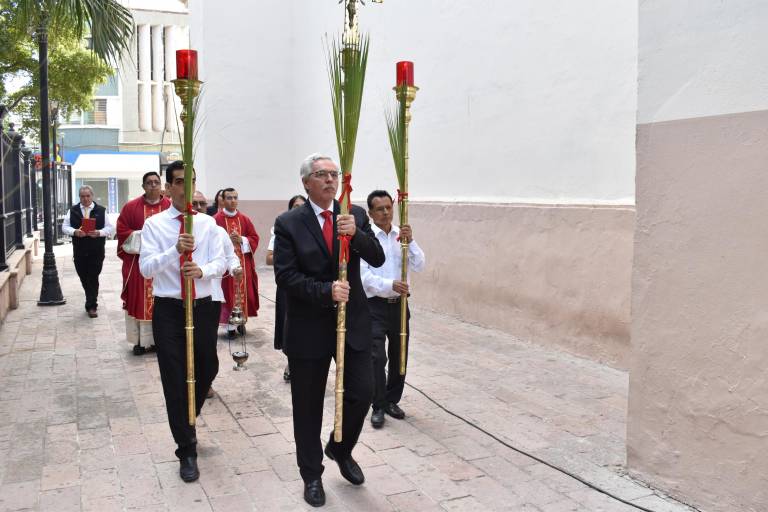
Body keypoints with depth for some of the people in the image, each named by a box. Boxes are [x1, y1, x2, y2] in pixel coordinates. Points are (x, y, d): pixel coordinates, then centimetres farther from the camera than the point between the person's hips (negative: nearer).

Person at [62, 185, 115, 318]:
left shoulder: (101, 210, 1)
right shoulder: (73, 210, 7)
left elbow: (110, 228, -1)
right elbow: (65, 227, 6)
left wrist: (99, 232, -19)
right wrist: (75, 232, -14)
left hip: (96, 252, -2)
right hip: (79, 251, 3)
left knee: (93, 278, -4)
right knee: (83, 278, 10)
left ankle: (91, 306, 3)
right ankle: (91, 302, 30)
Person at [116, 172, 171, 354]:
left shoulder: (171, 206, 4)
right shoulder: (131, 207, 4)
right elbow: (121, 230, 3)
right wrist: (140, 234, -11)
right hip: (138, 261, 0)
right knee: (140, 298, 1)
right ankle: (141, 340, 9)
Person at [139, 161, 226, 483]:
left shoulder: (208, 223, 3)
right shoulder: (154, 224, -3)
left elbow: (221, 263, -2)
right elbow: (145, 268, -11)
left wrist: (202, 270, -24)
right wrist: (174, 251, -28)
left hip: (203, 307, 3)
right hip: (168, 310, -2)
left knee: (207, 370, 14)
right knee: (174, 380, 1)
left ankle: (186, 424, 44)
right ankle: (187, 451, 15)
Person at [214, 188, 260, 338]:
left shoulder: (244, 219, 8)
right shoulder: (216, 219, -4)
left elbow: (255, 238, 7)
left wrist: (241, 240, -9)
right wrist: (227, 240, -19)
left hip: (243, 263, 4)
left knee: (243, 291, 6)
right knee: (228, 292, -3)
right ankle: (230, 325, 3)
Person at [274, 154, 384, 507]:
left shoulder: (356, 215, 3)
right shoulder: (288, 223, -6)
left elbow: (377, 259, -5)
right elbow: (286, 276, -12)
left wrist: (356, 234, -23)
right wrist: (326, 291, -24)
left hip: (354, 322, 3)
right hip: (309, 328, -2)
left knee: (362, 393, 4)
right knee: (308, 406, 10)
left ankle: (340, 449, 35)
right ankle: (311, 475, 30)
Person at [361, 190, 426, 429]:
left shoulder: (402, 234, 4)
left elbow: (419, 266, -2)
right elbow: (363, 275, -15)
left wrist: (410, 242, -16)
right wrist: (390, 285, -28)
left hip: (399, 304, 5)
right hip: (374, 305, -4)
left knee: (399, 355, 13)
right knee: (377, 357, -6)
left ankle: (392, 400, 30)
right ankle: (378, 406, 10)